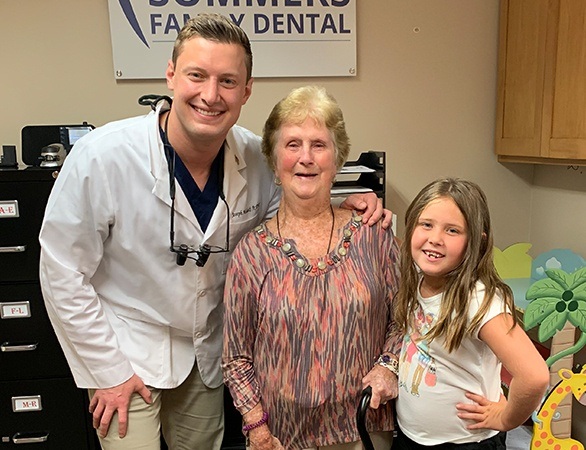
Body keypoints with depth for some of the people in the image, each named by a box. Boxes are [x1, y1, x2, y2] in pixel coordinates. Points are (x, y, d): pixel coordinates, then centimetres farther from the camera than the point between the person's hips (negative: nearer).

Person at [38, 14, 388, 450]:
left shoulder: (255, 156, -14)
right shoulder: (102, 156, -24)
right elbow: (63, 273, -15)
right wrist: (108, 370, -12)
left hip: (207, 354, 4)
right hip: (126, 355, -3)